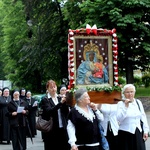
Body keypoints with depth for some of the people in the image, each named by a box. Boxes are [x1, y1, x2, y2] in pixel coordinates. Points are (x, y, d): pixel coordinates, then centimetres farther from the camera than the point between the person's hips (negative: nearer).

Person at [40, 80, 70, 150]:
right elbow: (49, 111, -19)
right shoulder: (45, 100, -3)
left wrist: (65, 102, -11)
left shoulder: (60, 98, 9)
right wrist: (60, 103, -27)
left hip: (63, 129, 4)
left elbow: (66, 112, 5)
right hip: (51, 130, -4)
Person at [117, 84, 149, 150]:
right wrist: (126, 106, -23)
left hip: (138, 133, 4)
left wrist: (146, 130, 8)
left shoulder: (138, 102, 7)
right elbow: (119, 118, -19)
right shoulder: (121, 103, -6)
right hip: (125, 133, -4)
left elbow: (143, 117, 11)